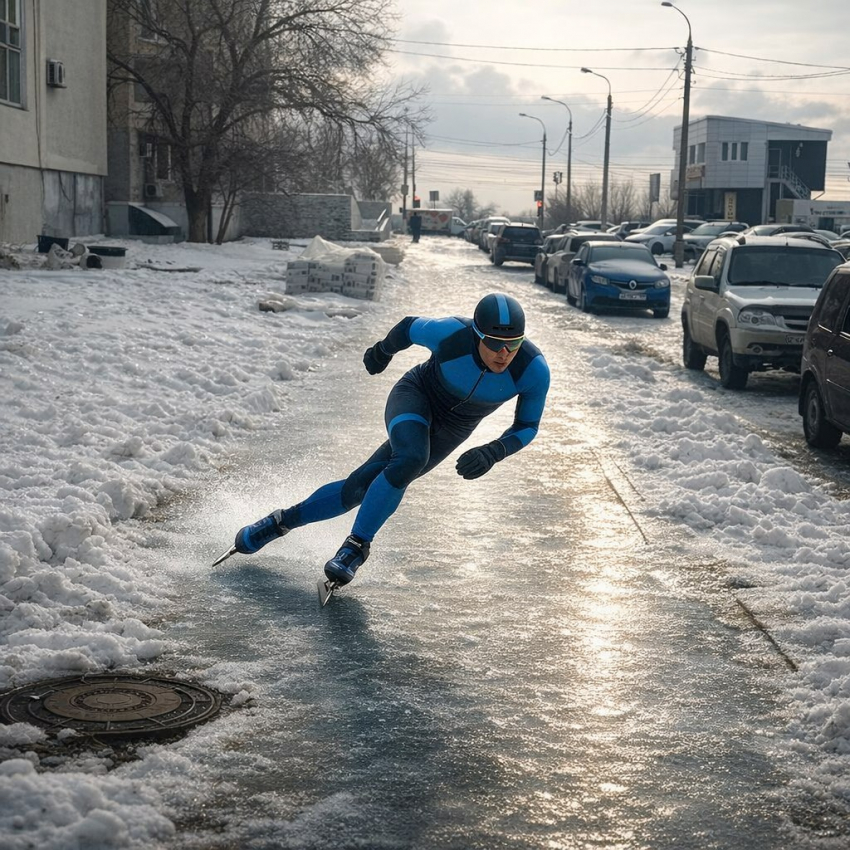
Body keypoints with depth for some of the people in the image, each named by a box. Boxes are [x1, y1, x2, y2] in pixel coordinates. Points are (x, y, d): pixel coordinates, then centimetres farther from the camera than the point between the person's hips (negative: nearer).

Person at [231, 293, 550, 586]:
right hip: (415, 395, -2)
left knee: (360, 487, -3)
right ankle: (356, 545, -12)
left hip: (450, 431, 3)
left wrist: (491, 453, -31)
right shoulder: (450, 333, -33)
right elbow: (410, 327, -10)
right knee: (409, 459, -31)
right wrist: (383, 350, 10)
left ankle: (285, 520, 14)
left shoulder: (534, 369, -29)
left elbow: (527, 427, -14)